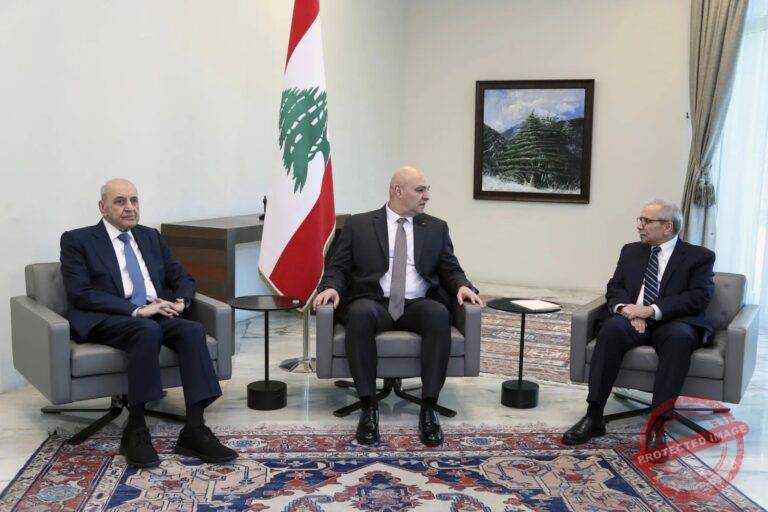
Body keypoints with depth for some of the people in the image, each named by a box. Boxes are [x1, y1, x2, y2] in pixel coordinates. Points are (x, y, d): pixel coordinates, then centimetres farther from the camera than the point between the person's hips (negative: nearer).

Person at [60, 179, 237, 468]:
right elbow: (80, 293, -9)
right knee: (148, 330, -36)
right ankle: (135, 431, -27)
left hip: (158, 315, 5)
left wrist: (180, 301, -5)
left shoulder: (151, 237, 20)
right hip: (106, 321, -5)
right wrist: (137, 310, -19)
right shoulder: (77, 240, 4)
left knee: (193, 330, -27)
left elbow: (183, 278, 20)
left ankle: (194, 431, -30)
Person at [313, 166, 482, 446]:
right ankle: (369, 408, -30)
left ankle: (428, 409, -29)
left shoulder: (436, 228, 17)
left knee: (439, 314, -33)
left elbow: (450, 270, 14)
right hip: (373, 303, -1)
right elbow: (338, 267, 9)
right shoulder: (359, 224, 11)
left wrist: (462, 286, -9)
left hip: (417, 305, 2)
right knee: (360, 314, -37)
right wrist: (331, 287, -14)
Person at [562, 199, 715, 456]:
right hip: (634, 319, 3)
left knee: (679, 337, -38)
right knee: (611, 328, -31)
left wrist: (652, 310, -18)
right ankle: (593, 416, -33)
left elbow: (699, 297, -7)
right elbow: (614, 288, 13)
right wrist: (625, 308, -11)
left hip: (674, 322, -2)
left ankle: (657, 423, -39)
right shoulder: (631, 251, 19)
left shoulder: (700, 256, 6)